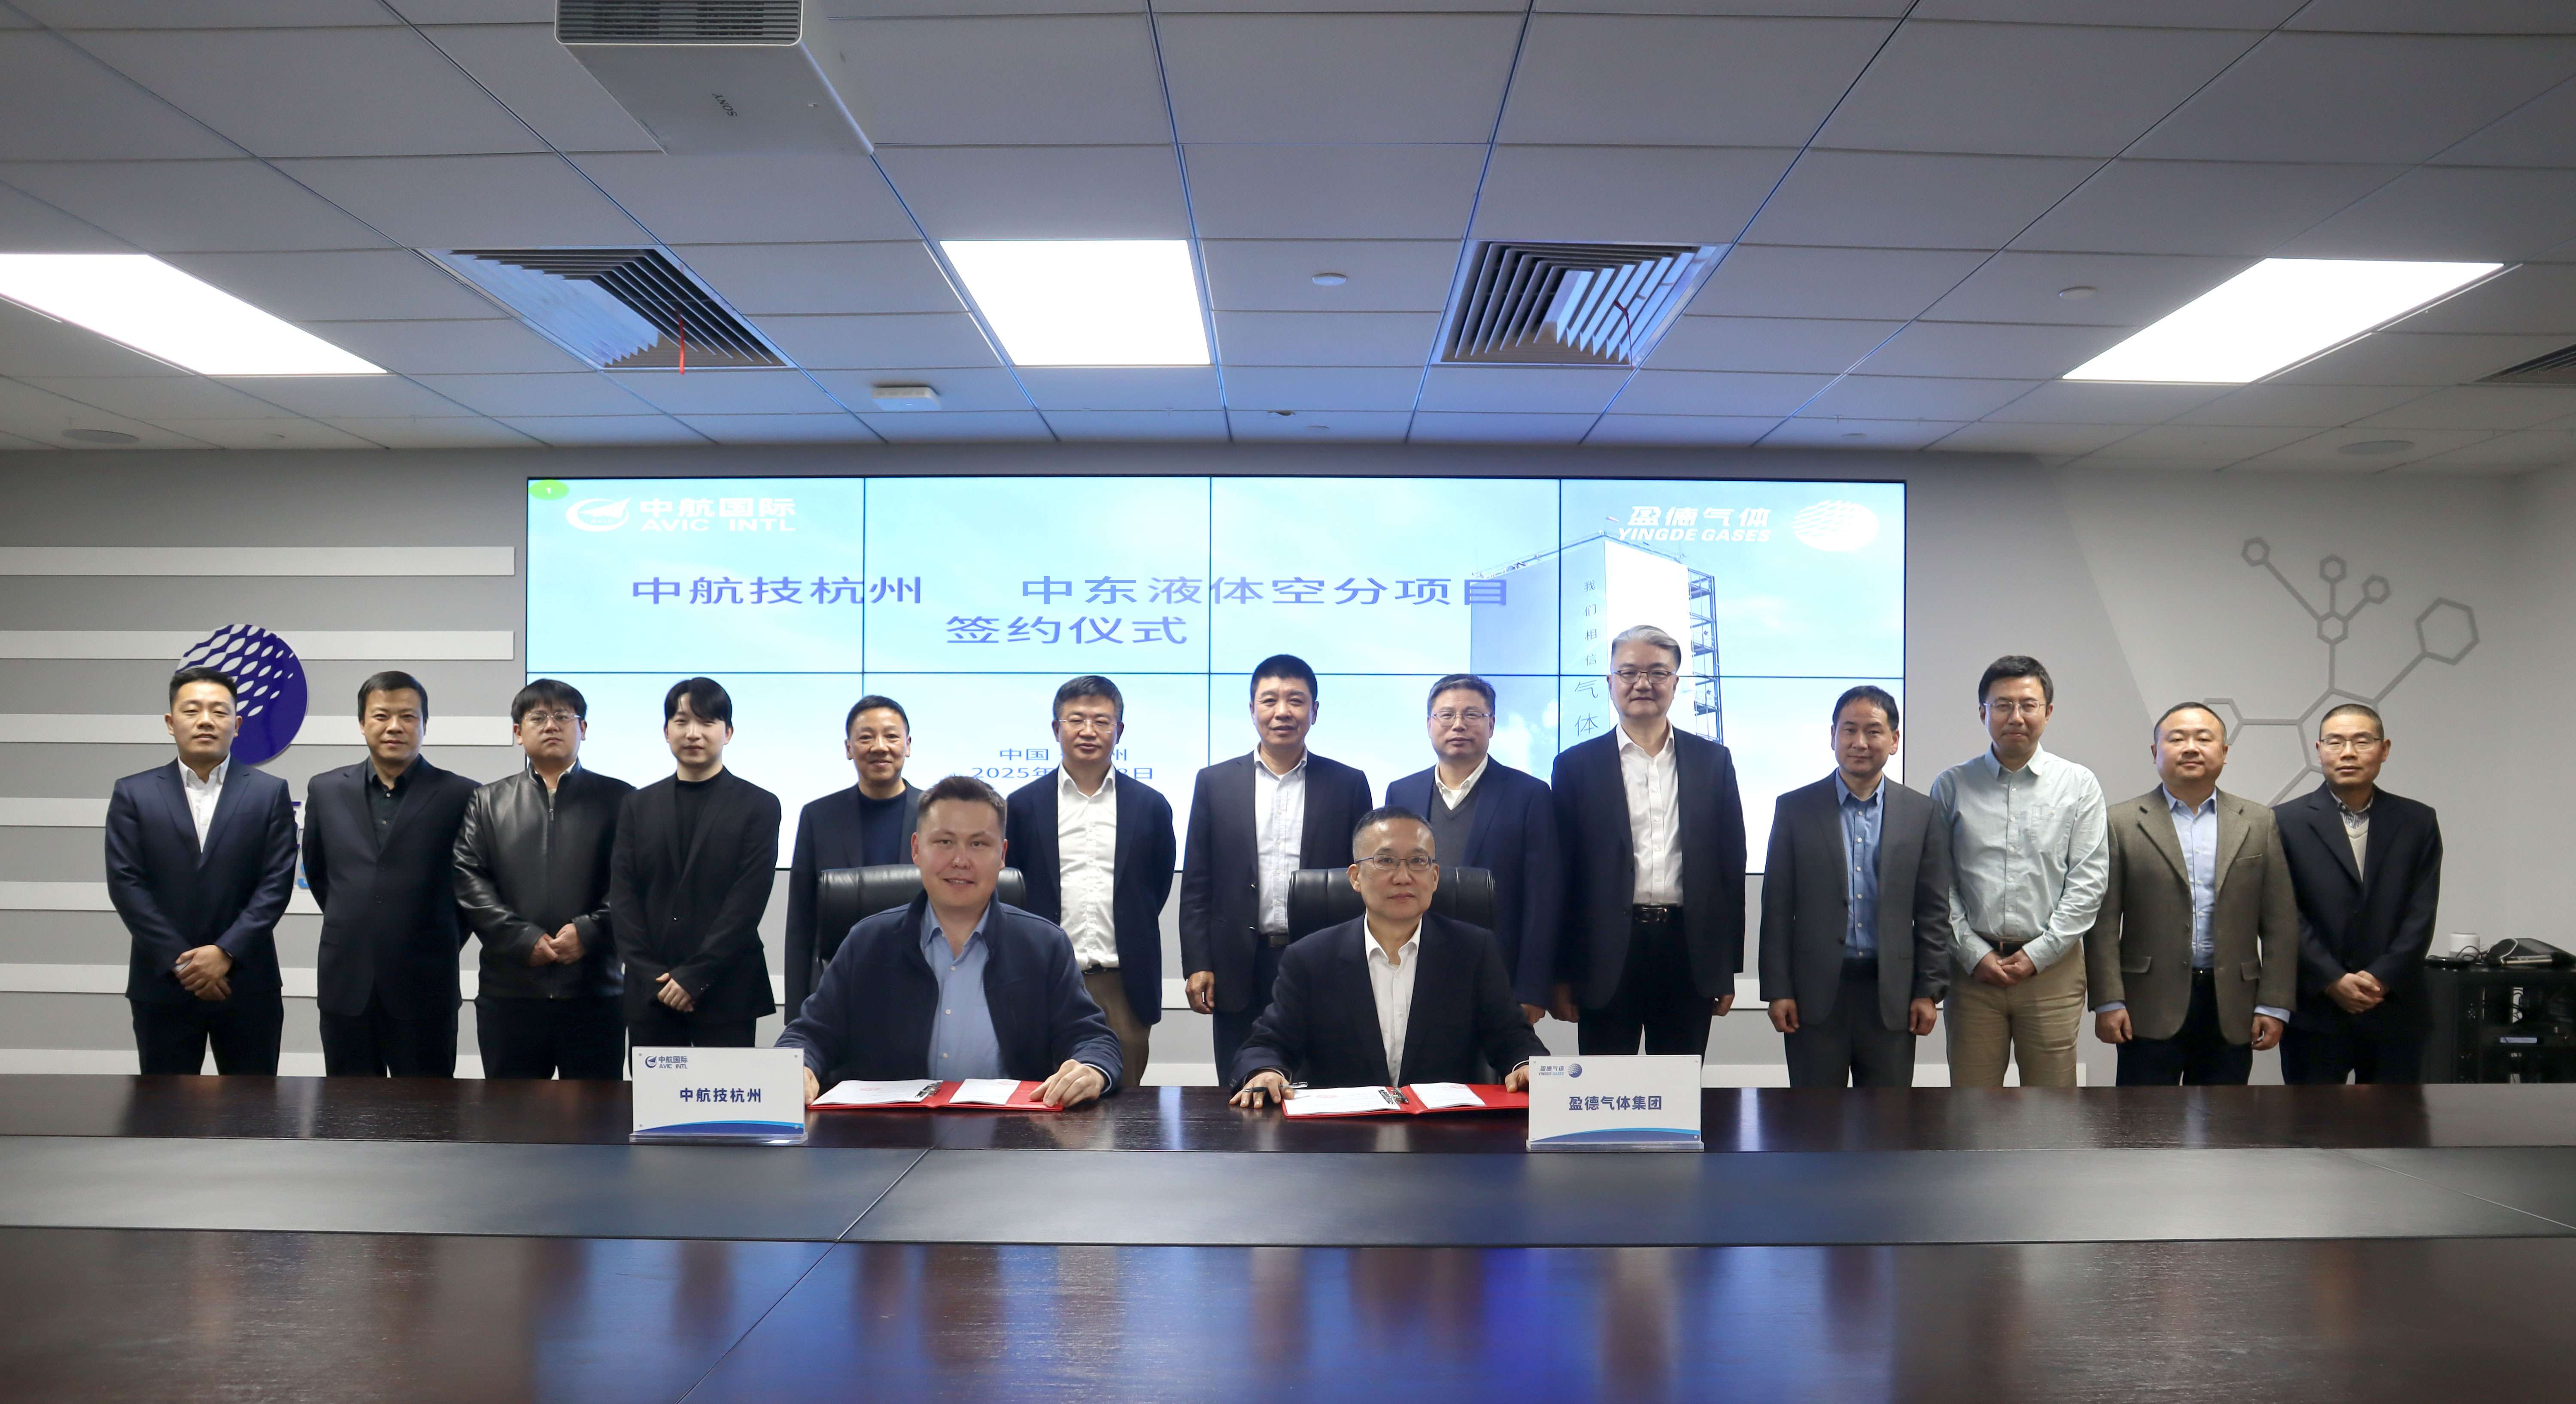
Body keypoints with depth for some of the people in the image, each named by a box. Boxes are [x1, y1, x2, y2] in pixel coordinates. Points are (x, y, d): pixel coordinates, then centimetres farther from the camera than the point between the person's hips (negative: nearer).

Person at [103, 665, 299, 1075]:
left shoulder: (270, 793, 3)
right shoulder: (134, 794, 4)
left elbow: (277, 883, -4)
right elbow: (126, 884, -4)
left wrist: (226, 953, -14)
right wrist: (181, 961, -11)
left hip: (247, 985, 0)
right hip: (161, 985, 0)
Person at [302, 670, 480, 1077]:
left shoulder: (460, 795, -5)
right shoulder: (326, 790, 6)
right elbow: (316, 871, 20)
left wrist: (444, 945, 6)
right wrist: (354, 926, 15)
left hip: (425, 987, -3)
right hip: (345, 984, 3)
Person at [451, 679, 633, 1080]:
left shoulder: (618, 799, 7)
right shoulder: (487, 803, 14)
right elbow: (469, 880, 2)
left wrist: (589, 931, -14)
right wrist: (522, 939, -10)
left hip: (595, 991, -2)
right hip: (508, 991, 2)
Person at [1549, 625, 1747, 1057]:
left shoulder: (1713, 761, 8)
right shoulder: (1577, 764, 4)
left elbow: (1731, 865, 8)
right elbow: (1563, 875, 2)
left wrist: (1727, 967, 6)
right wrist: (1561, 975, -1)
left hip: (1689, 953, 1)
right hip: (1607, 954, -1)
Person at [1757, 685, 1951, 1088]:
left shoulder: (1922, 812, 4)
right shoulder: (1795, 809, 2)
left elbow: (1934, 911, 5)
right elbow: (1777, 909, 1)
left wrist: (1929, 991, 0)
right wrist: (1778, 990, -4)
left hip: (1891, 994, 1)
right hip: (1816, 993, -1)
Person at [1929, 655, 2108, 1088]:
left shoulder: (2079, 785, 5)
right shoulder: (1952, 786, 6)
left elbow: (2089, 881, 0)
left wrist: (2037, 954, -7)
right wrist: (1974, 954, -6)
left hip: (2051, 967, 0)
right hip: (1972, 967, 0)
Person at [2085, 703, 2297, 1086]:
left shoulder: (2259, 824, 9)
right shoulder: (2122, 823, 2)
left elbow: (2280, 923, 6)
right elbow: (2103, 922, -2)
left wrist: (2274, 1006, 0)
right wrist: (2108, 1002, -8)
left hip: (2232, 1010, 2)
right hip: (2151, 1009, -2)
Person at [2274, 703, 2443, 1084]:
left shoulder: (2418, 822, 8)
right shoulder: (2287, 822, 1)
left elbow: (2421, 914, 1)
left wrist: (2381, 978, -10)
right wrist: (2333, 981, -12)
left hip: (2396, 1013, 2)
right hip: (2314, 1012, -2)